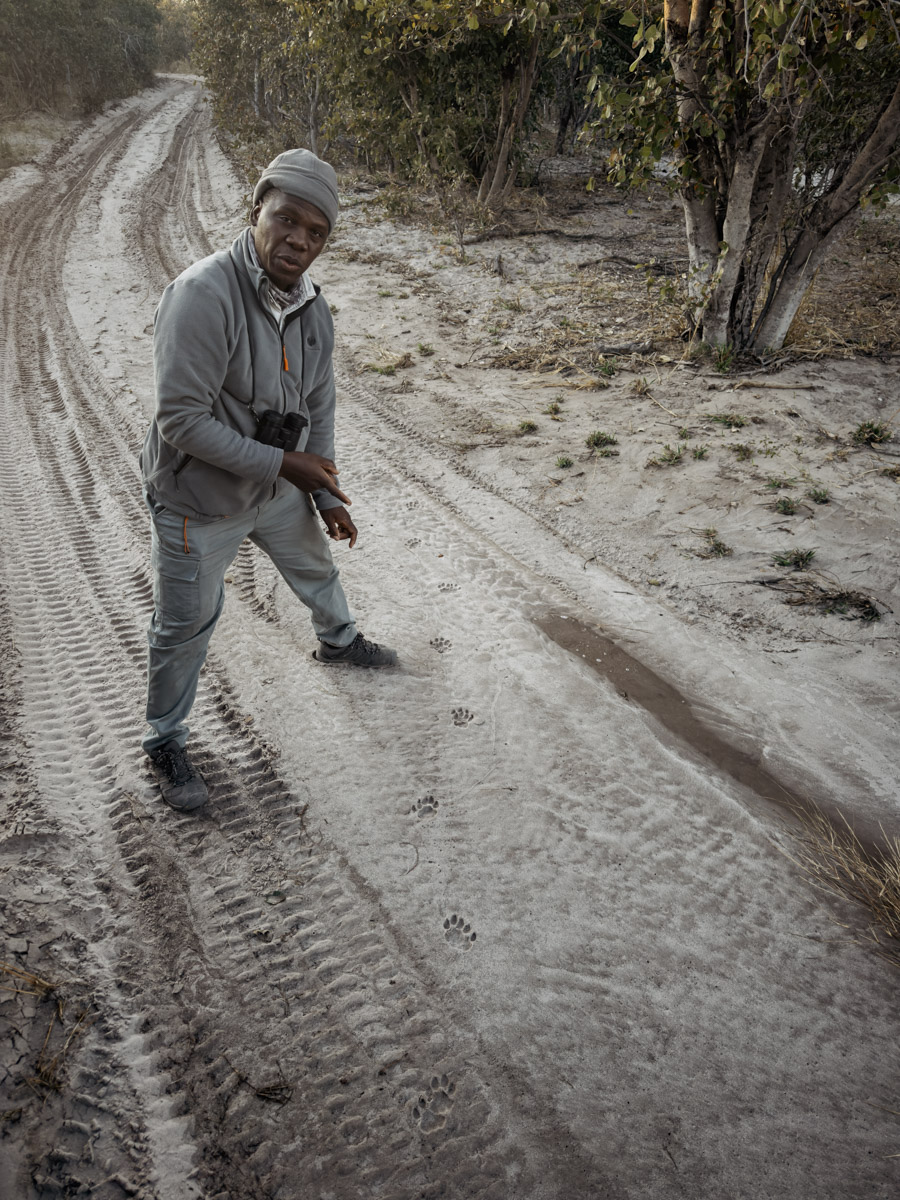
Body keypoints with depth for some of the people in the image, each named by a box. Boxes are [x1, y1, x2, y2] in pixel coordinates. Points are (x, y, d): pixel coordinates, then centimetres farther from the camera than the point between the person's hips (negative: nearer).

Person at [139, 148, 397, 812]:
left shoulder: (313, 305, -5)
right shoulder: (203, 294, -29)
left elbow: (318, 407, 6)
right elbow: (183, 421, -31)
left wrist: (327, 495, 11)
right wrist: (283, 462, -25)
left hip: (279, 487, 7)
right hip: (200, 501, -7)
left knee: (317, 570, 29)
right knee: (185, 627, 10)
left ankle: (340, 643, 62)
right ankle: (166, 741, 34)